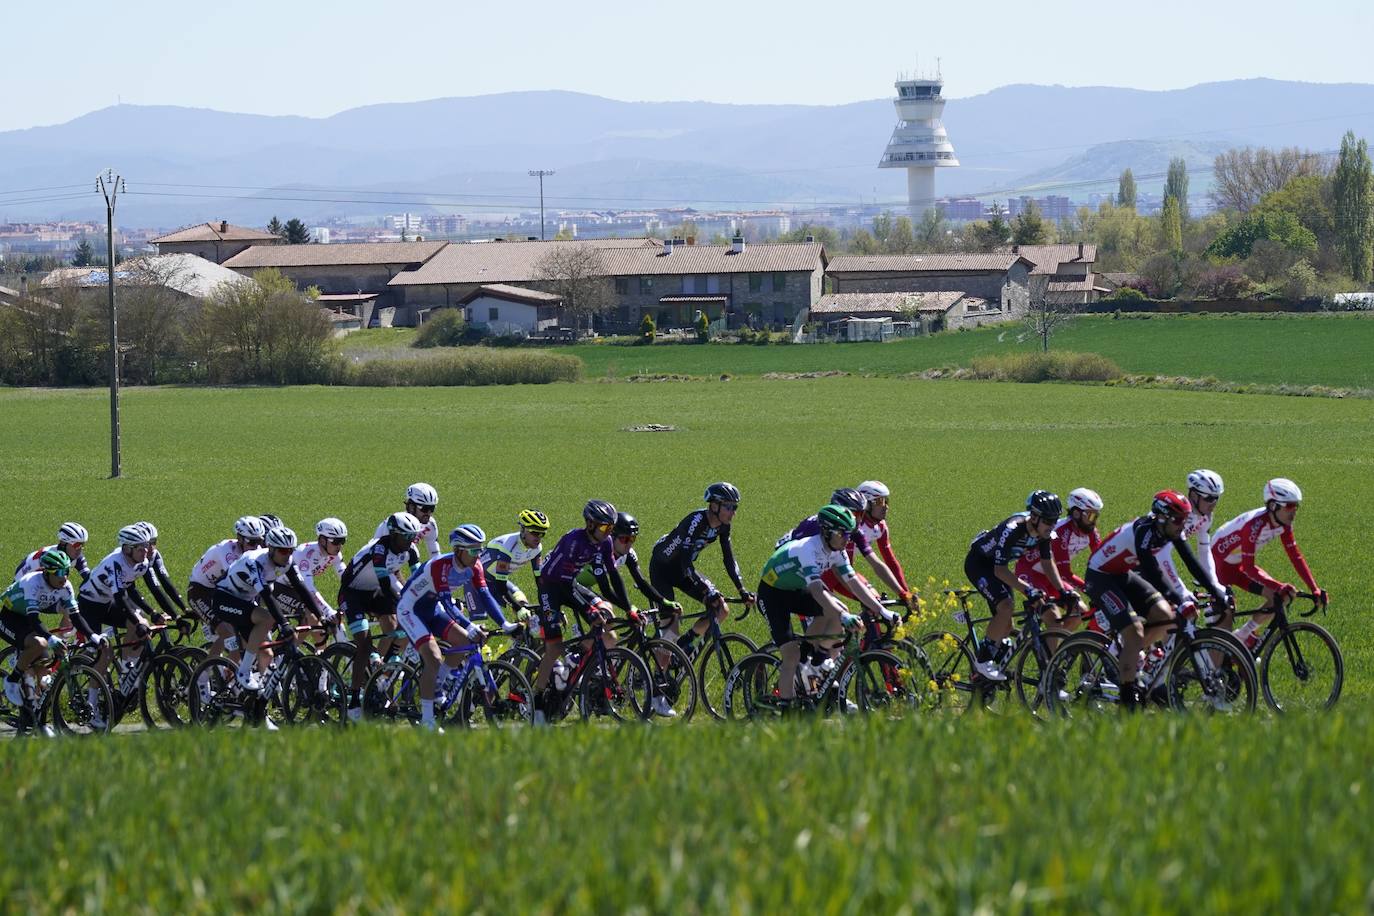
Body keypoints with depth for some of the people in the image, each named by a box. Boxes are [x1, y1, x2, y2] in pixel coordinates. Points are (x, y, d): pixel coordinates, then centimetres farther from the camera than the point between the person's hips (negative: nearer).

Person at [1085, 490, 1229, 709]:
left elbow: (1191, 562, -7)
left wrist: (1216, 591, -17)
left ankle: (1128, 656, 14)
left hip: (1124, 575, 8)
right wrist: (1181, 601, -45)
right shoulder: (1144, 531, -31)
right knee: (1135, 632, -19)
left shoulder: (1171, 531, -7)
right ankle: (1128, 698, -12)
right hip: (1100, 577, -8)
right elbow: (1154, 573, -38)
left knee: (1164, 616, -7)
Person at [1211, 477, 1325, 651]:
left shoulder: (1283, 524, -11)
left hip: (1238, 565, 8)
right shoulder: (1255, 524, -34)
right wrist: (1279, 586, -44)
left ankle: (1242, 636, 13)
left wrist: (1315, 590, -14)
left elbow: (1296, 557, -6)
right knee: (1225, 616, -20)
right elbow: (1248, 568, -35)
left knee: (1281, 597, -3)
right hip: (1219, 563, -8)